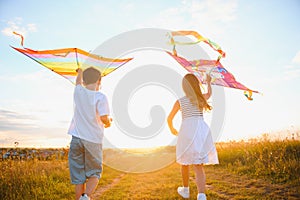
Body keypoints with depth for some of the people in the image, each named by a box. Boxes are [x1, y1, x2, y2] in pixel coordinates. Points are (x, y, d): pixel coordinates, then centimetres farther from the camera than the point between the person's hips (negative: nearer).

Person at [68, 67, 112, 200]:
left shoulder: (79, 91, 4)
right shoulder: (100, 97, -8)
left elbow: (79, 81, 27)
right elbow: (104, 118, -16)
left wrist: (80, 72, 48)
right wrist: (108, 122, 7)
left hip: (77, 138, 3)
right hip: (94, 139, -3)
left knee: (78, 176, 9)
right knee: (94, 174, 10)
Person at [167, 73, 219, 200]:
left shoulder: (180, 101, 5)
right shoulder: (202, 98, 11)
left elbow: (169, 118, 14)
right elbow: (209, 93, 38)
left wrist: (172, 129, 34)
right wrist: (208, 82, 56)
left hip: (187, 131, -1)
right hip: (202, 131, 1)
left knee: (185, 162, 19)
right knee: (198, 166, -2)